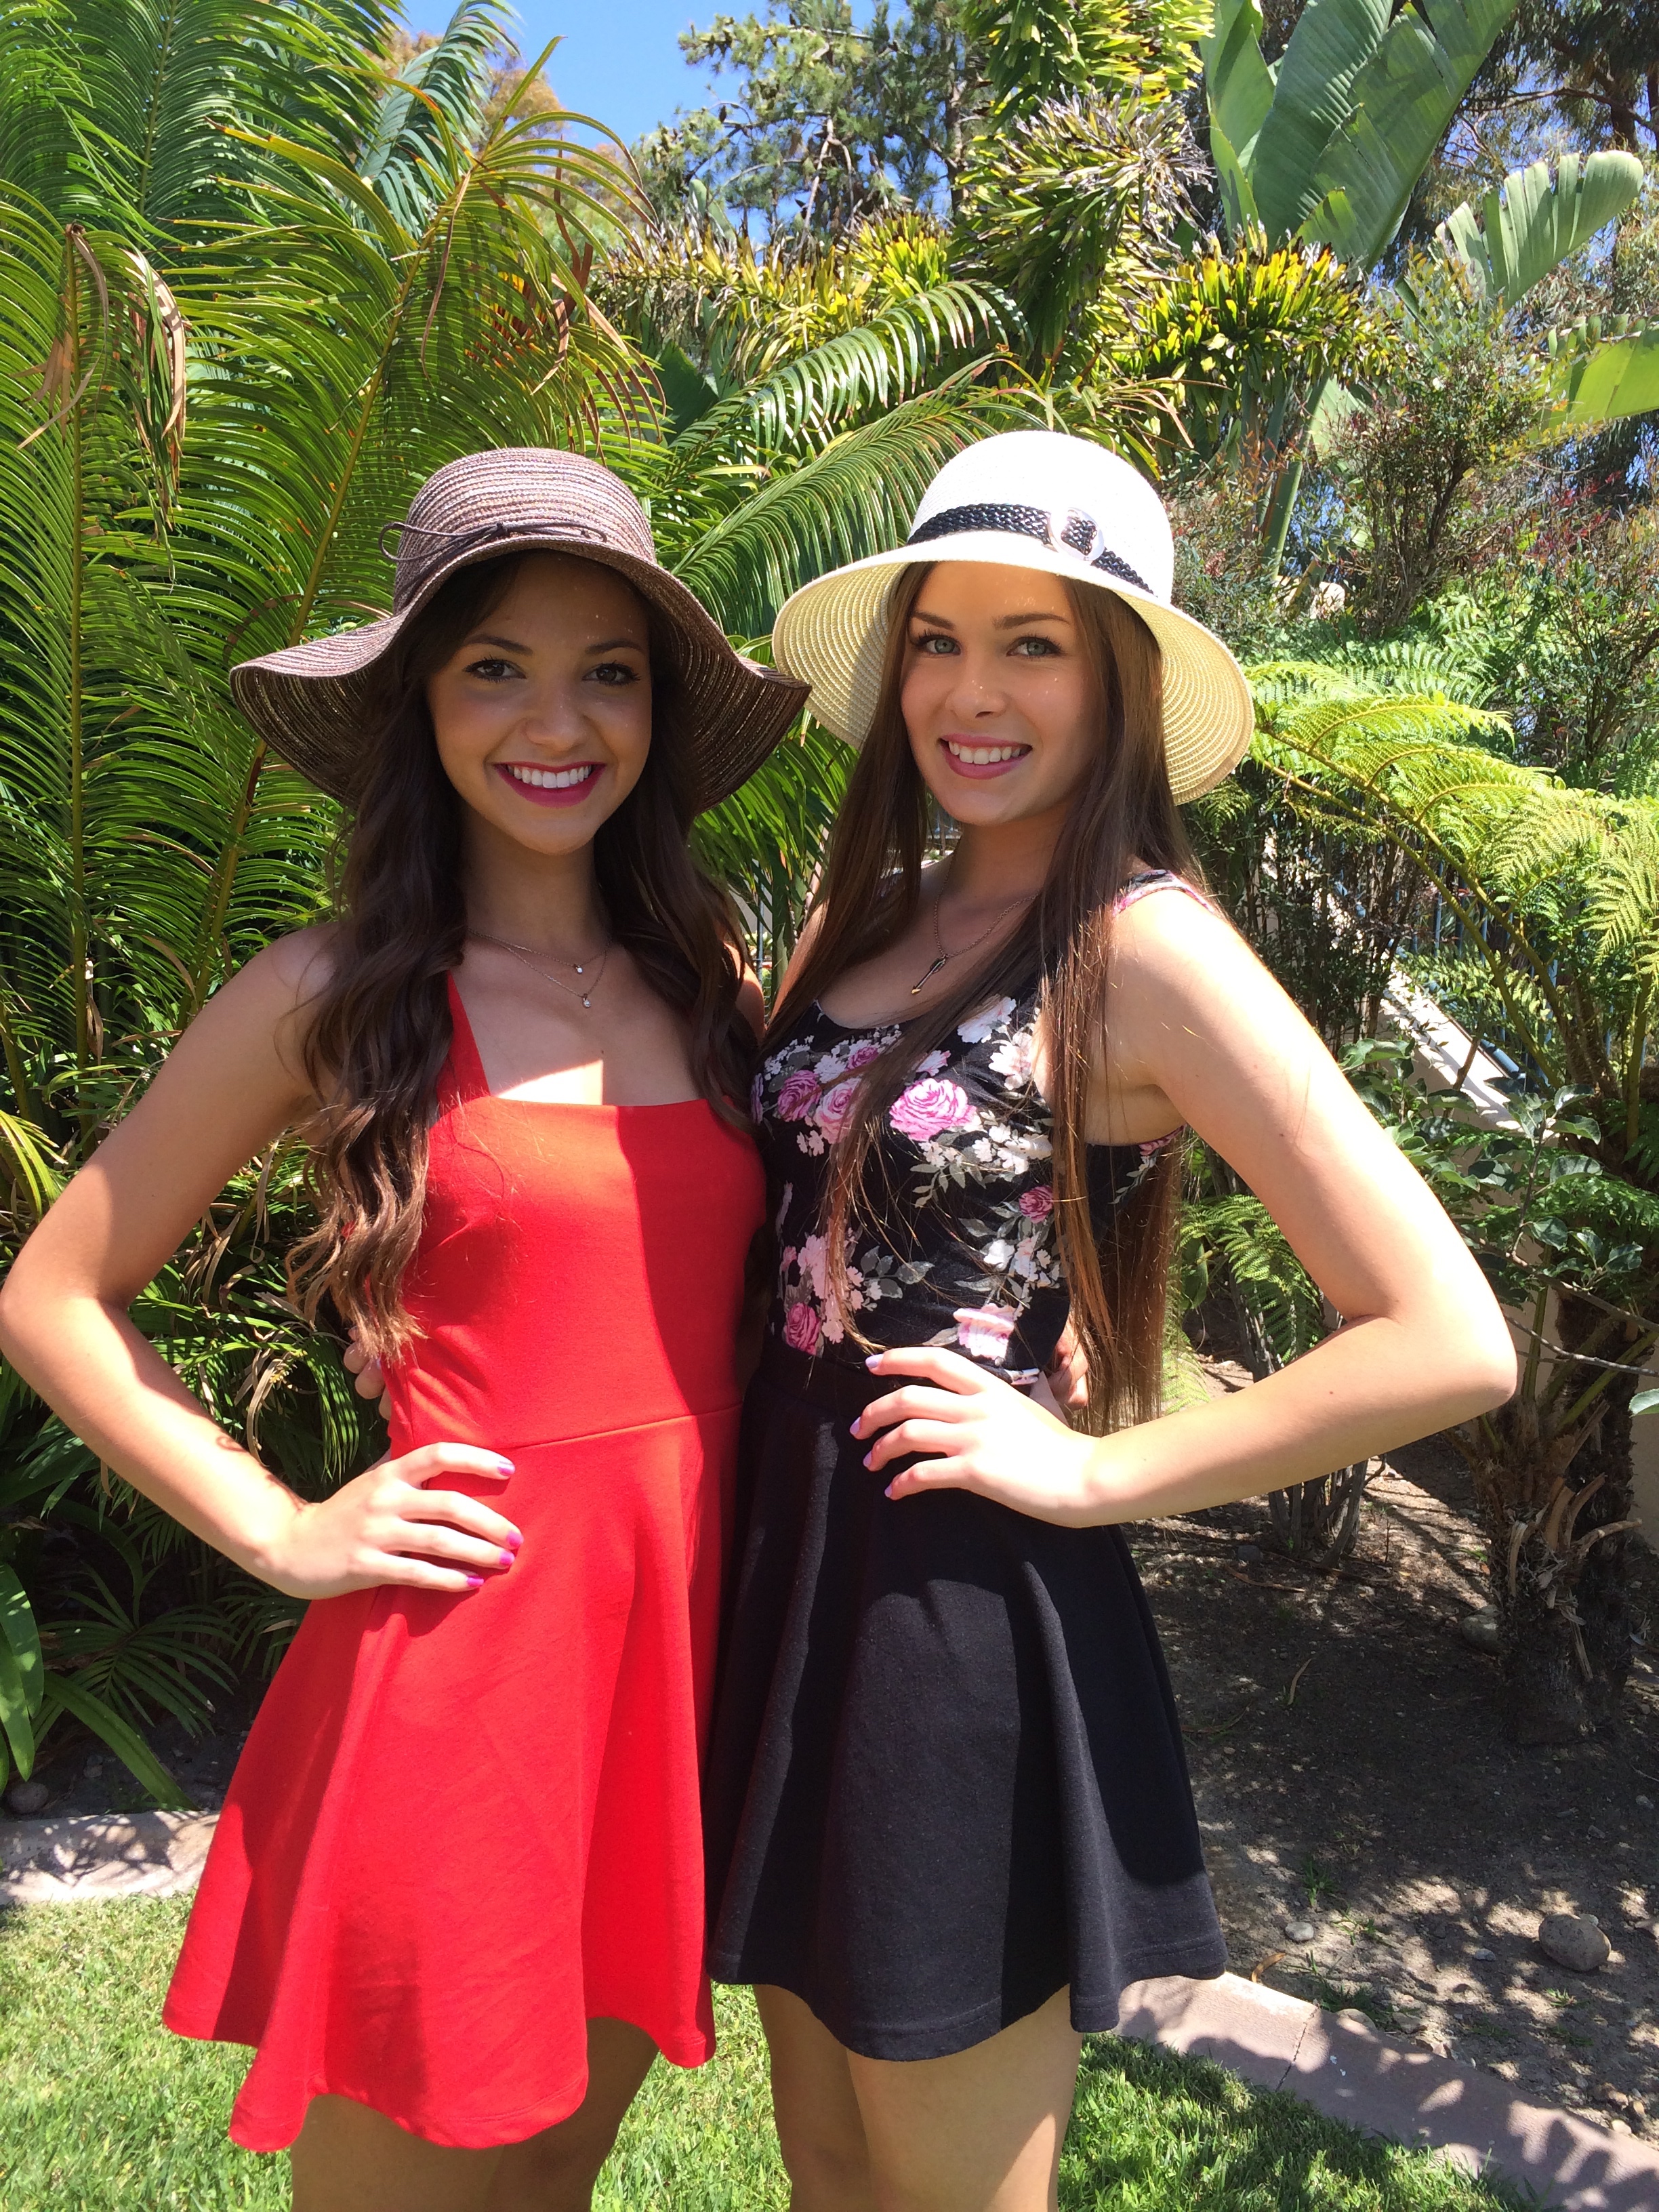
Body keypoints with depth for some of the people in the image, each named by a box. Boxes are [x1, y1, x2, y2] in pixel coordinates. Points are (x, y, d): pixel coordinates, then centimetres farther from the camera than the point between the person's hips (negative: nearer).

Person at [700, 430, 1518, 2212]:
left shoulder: (1143, 948, -14)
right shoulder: (864, 915, 7)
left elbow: (1451, 1340, -18)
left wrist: (1092, 1472, -15)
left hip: (964, 1609, -6)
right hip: (785, 1557, 7)